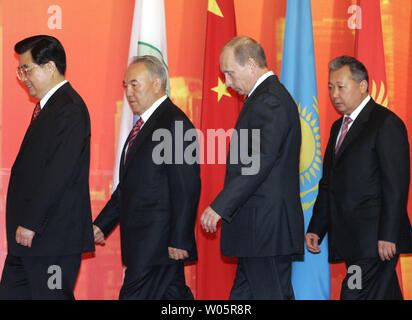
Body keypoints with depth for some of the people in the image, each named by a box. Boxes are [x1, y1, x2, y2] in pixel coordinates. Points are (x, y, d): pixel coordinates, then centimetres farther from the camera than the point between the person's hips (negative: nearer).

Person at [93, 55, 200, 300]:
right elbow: (128, 186, 23)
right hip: (141, 242, 9)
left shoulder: (175, 124, -13)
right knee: (173, 295, 13)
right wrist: (102, 224, 17)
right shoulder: (144, 125, 18)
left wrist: (179, 241, -20)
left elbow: (187, 189, -18)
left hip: (159, 241, -9)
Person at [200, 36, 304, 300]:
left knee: (272, 294, -4)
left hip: (266, 228, -11)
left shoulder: (268, 101, -15)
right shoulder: (273, 96, 18)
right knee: (242, 295, 12)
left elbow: (259, 163, -23)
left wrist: (220, 207, -21)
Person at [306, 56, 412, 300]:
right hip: (350, 241, 8)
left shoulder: (387, 123, -8)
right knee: (386, 295, 12)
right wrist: (316, 229, 16)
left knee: (356, 295, -14)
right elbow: (328, 185, 23)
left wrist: (388, 236, -18)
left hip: (376, 242, -8)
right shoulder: (338, 127, 20)